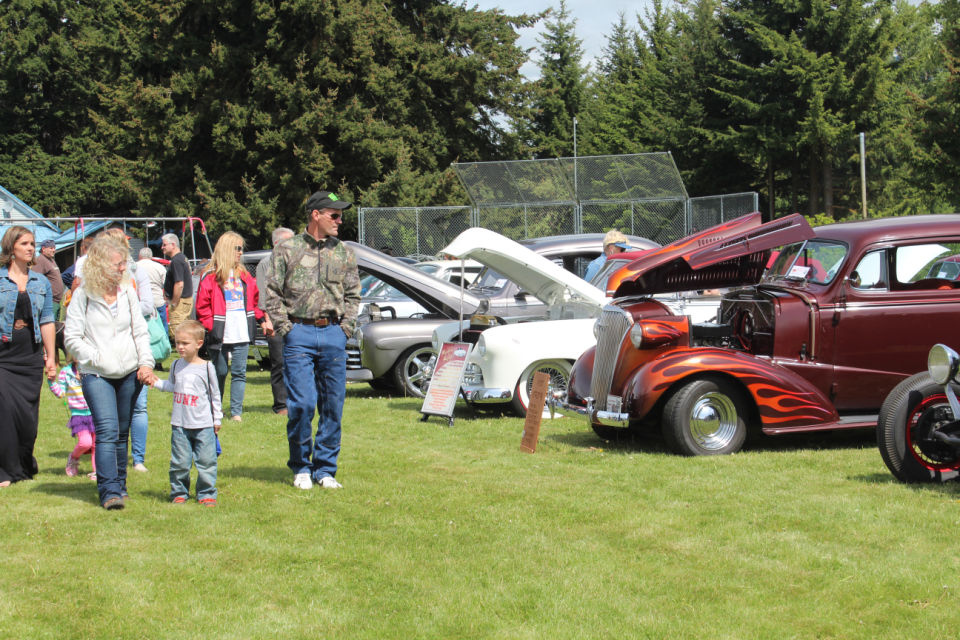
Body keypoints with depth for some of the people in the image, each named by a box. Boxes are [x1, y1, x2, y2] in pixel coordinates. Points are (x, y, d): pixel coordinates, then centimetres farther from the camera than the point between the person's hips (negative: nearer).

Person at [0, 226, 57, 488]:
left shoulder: (41, 282, 11)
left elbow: (47, 321, 12)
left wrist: (50, 357, 8)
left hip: (31, 357, 3)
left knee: (29, 414, 3)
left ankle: (25, 466, 22)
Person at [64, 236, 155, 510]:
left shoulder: (128, 291, 7)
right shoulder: (83, 295, -4)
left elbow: (140, 331, 11)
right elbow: (71, 336, -4)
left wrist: (146, 363, -1)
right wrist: (97, 358, -11)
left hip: (129, 374, 4)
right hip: (97, 375, -4)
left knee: (122, 433, 10)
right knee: (107, 430, -16)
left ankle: (119, 485, 23)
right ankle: (109, 491, -18)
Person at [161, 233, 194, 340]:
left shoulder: (176, 261, -17)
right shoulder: (183, 258, 15)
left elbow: (179, 284, -25)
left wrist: (173, 303, -18)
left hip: (180, 301, -11)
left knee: (176, 332, -9)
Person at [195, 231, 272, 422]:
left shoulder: (244, 275, 14)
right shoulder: (211, 276, -3)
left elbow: (255, 300, 20)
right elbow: (202, 308, -5)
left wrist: (263, 319, 10)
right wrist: (211, 327, -13)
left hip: (242, 335, 4)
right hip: (220, 336, -4)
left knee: (239, 373, 0)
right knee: (220, 373, 5)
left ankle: (236, 412, 2)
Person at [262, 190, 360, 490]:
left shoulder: (344, 253, 12)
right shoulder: (287, 249, 3)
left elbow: (353, 295, 17)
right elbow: (273, 294, 3)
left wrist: (345, 327, 4)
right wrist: (285, 328, -5)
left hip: (333, 334, 3)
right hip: (299, 334, -3)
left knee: (333, 405, 3)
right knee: (301, 404, -7)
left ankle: (325, 468, 12)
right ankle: (301, 468, 7)